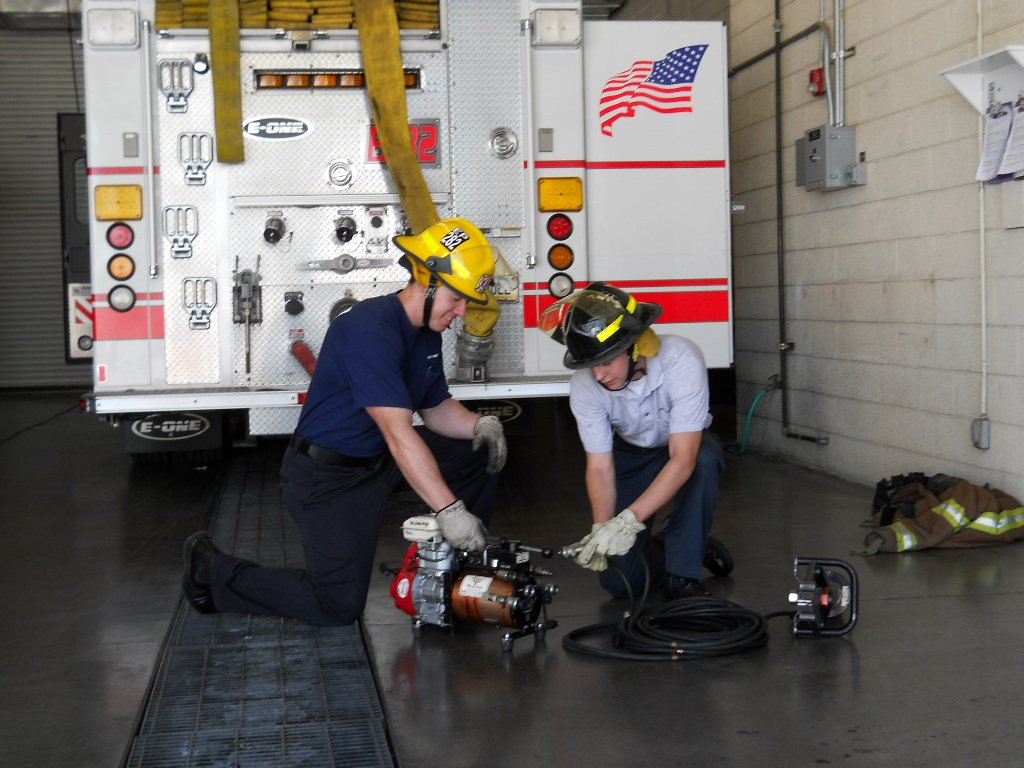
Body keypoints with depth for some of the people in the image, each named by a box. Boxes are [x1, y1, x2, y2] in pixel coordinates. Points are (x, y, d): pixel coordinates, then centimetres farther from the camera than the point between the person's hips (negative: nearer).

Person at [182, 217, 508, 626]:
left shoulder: (426, 334, 3)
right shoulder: (370, 330, -28)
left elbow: (436, 408, 13)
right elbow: (398, 433, -34)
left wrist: (479, 424, -10)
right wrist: (449, 510, -37)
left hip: (377, 459, 9)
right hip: (328, 475, -9)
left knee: (479, 453, 1)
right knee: (339, 605, -10)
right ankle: (212, 570, 7)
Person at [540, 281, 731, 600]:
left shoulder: (681, 359, -36)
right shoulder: (584, 386, -26)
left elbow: (683, 458, -39)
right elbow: (599, 467, -21)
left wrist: (629, 519, -48)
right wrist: (601, 530, -39)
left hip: (686, 446, -2)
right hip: (631, 454, 2)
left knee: (706, 458, -40)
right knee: (619, 582, -10)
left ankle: (682, 576, -22)